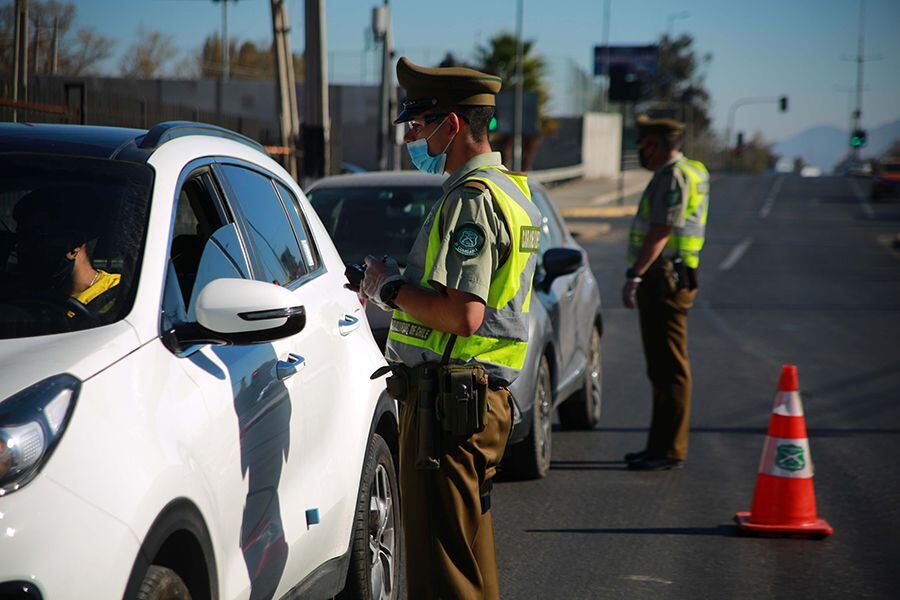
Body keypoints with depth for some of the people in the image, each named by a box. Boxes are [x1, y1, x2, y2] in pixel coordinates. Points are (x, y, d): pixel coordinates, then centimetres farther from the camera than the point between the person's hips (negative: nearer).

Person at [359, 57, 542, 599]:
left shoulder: (472, 199, -16)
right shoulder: (510, 189, 17)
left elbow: (463, 315, -25)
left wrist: (391, 288, -11)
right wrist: (398, 287, 15)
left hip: (448, 401, -11)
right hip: (483, 397, 11)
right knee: (472, 553, 18)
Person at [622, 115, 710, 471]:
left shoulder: (673, 176, -14)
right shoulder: (692, 171, 18)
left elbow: (661, 232, -23)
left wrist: (635, 275, -26)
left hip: (664, 279, -11)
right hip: (666, 280, 11)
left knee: (669, 368, -8)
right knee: (662, 367, 14)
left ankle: (670, 451, -6)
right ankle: (661, 446, 21)